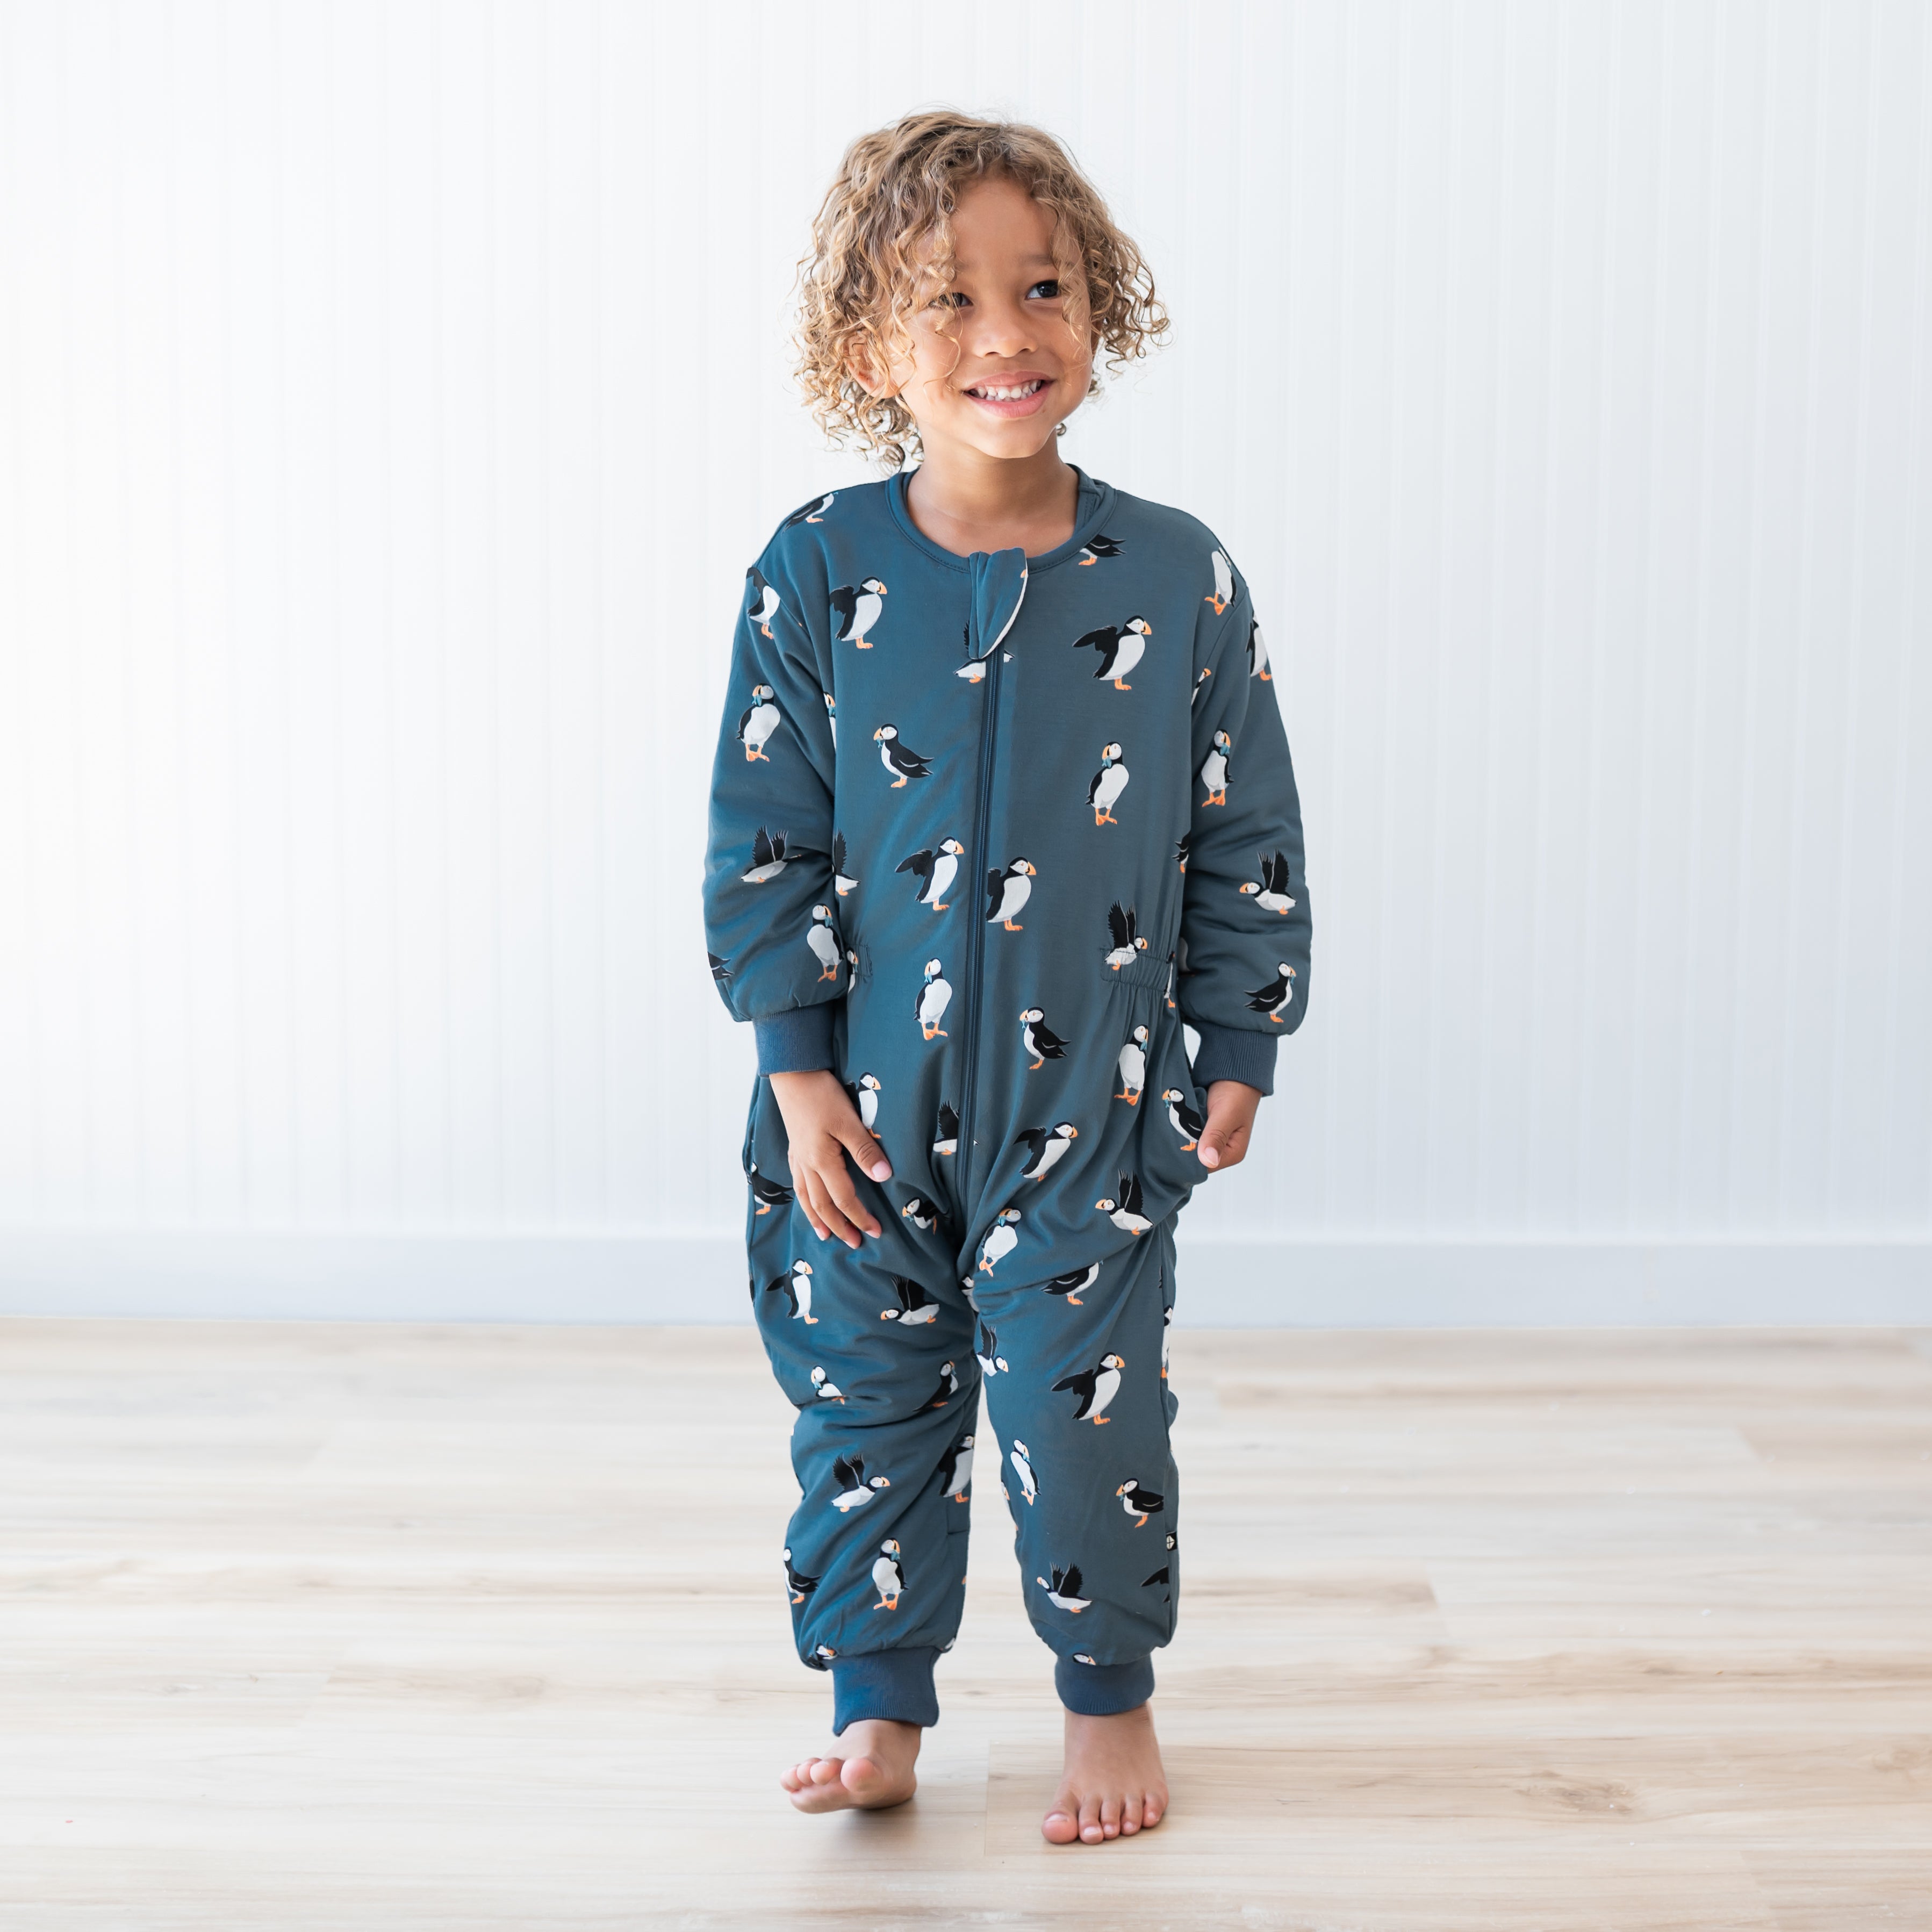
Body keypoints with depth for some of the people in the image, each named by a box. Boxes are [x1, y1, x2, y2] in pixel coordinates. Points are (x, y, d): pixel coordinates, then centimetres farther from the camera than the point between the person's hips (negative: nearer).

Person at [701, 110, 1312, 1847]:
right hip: (866, 1101, 1)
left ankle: (1110, 1695, 29)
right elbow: (764, 839, -2)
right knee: (867, 1403, 11)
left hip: (1088, 1103, -1)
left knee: (1082, 1410, 5)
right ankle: (880, 1704, 30)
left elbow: (1245, 840, 2)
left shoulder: (1179, 580, -6)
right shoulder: (818, 574, -6)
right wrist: (799, 1066, -5)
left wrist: (1236, 1054, 3)